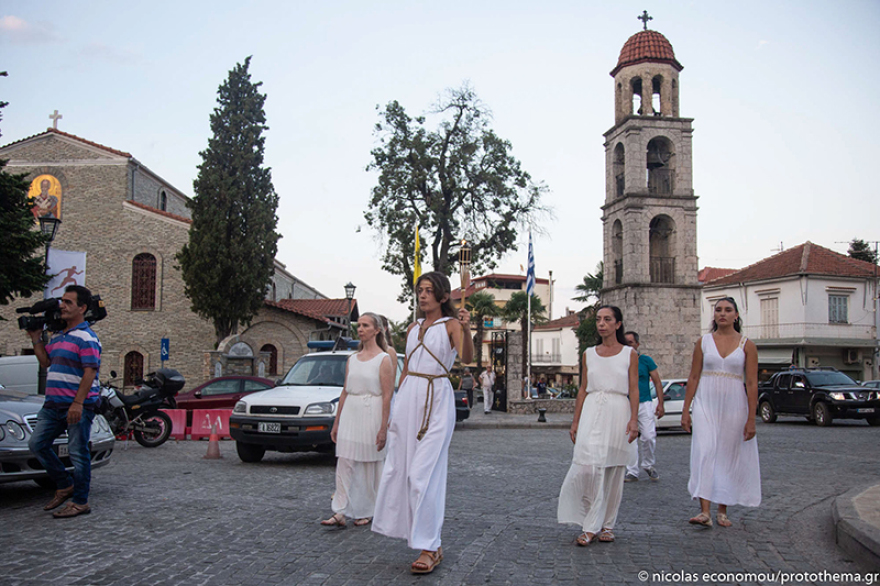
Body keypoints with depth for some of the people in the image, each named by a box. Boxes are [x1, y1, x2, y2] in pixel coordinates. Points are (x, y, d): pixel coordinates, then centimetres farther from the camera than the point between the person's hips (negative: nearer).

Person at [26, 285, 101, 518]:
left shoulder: (86, 337, -12)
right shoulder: (57, 336, 16)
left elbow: (90, 372, -18)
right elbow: (46, 362, 26)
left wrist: (78, 403, -24)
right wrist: (36, 339, 16)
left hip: (78, 406, -9)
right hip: (54, 403, 9)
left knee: (78, 453, -2)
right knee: (37, 444, 11)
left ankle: (80, 502, 8)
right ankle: (65, 486, 24)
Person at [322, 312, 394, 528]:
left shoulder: (384, 359, -5)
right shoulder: (352, 359, 13)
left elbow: (387, 396, -10)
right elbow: (345, 392, 16)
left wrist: (383, 428, -15)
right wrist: (336, 422, 14)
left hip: (371, 414, -5)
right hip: (349, 414, 5)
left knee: (369, 466, 3)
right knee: (345, 464, 0)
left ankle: (367, 512, 16)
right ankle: (341, 513, 2)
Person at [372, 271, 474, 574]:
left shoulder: (450, 325, -2)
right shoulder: (413, 328, 16)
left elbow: (467, 357, -21)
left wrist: (466, 330, -40)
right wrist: (397, 408, 18)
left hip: (436, 400, -6)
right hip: (408, 397, 7)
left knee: (425, 472, -9)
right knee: (399, 467, 8)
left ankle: (430, 548, -1)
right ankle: (414, 530, 25)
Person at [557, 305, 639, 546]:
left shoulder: (629, 354, 5)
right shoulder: (589, 354, 12)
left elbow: (634, 390, 2)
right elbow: (583, 388, 13)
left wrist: (634, 420, -9)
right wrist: (576, 420, 10)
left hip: (617, 412, -1)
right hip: (592, 412, 1)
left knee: (612, 471, 4)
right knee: (587, 467, -11)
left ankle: (606, 525, 16)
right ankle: (590, 526, -3)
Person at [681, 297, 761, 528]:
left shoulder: (747, 345, 2)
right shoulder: (703, 342, 5)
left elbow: (752, 384, -1)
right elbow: (694, 377, 7)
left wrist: (751, 419, -5)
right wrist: (686, 410, 3)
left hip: (734, 405, 0)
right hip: (706, 404, 0)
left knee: (729, 457, 6)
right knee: (704, 452, -12)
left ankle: (722, 511, 19)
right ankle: (705, 511, -16)